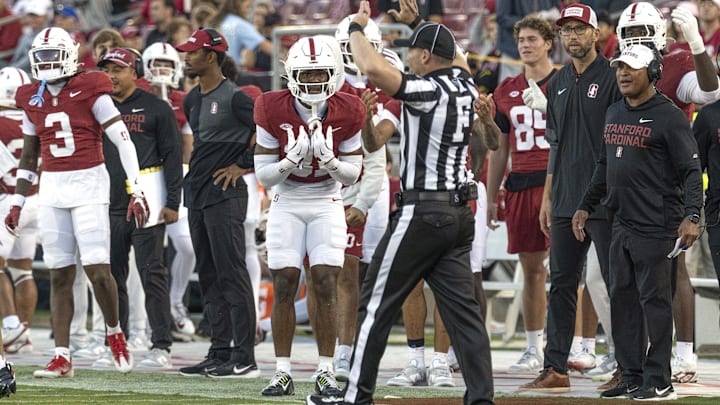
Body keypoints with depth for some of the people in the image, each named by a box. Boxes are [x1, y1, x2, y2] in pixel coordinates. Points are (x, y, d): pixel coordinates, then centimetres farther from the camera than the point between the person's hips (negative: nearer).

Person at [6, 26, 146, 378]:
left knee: (97, 269, -12)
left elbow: (124, 143, -8)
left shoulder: (90, 91, -7)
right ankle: (61, 357, 5)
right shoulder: (32, 99, 9)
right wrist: (18, 201, 18)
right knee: (59, 275, 3)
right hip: (52, 189, 5)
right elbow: (28, 156, 20)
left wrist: (136, 192, -12)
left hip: (89, 183, -5)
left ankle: (115, 333, 14)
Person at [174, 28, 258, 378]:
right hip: (197, 197, 9)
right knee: (209, 277, 11)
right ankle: (220, 353, 16)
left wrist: (243, 165, -9)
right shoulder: (192, 101, 15)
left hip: (225, 195, -9)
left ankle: (244, 358, -9)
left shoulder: (233, 98, -12)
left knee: (232, 276, -9)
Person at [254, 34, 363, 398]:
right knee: (284, 285, -5)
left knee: (326, 284, -7)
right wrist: (292, 160, -27)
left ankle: (325, 372, -2)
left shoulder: (348, 112, -11)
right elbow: (263, 175, -9)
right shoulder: (273, 109, -13)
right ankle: (282, 373, 0)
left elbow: (352, 173, -4)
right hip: (286, 204, 0)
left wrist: (329, 160, -24)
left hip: (327, 205, 0)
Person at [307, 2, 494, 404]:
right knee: (462, 307, 6)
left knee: (378, 302, 2)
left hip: (422, 212, -8)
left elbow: (374, 69, -27)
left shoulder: (428, 91, -16)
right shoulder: (465, 86, 6)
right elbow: (443, 60, 30)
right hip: (459, 212, 8)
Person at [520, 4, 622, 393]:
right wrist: (547, 196, 17)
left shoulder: (612, 79, -6)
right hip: (566, 201, 7)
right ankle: (555, 368, 10)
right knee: (561, 285, 7)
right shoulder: (558, 84, 16)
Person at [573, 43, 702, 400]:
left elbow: (692, 170, -12)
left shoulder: (668, 117, -9)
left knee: (654, 301, -5)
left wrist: (691, 216, -22)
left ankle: (657, 381, -1)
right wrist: (586, 206, 23)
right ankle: (632, 377, 17)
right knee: (622, 300, 10)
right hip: (622, 224, 8)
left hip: (656, 226, -8)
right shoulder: (614, 114, 15)